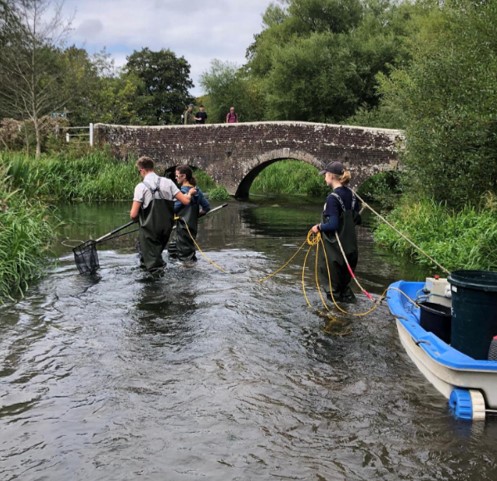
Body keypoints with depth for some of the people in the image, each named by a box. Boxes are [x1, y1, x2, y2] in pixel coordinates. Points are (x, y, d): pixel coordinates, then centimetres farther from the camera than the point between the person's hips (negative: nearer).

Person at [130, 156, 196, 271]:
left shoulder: (141, 186, -10)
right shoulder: (167, 182, -1)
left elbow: (133, 215, -13)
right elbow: (185, 201, -3)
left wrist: (136, 219, 10)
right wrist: (190, 193, 18)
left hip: (150, 230, -4)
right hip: (166, 228, 4)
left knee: (153, 263, 5)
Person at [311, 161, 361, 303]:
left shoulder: (333, 198, -19)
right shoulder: (351, 194, 5)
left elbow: (333, 224, -24)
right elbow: (357, 219, 11)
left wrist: (319, 227, -8)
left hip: (334, 247, -8)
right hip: (349, 246, 8)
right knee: (344, 280, 22)